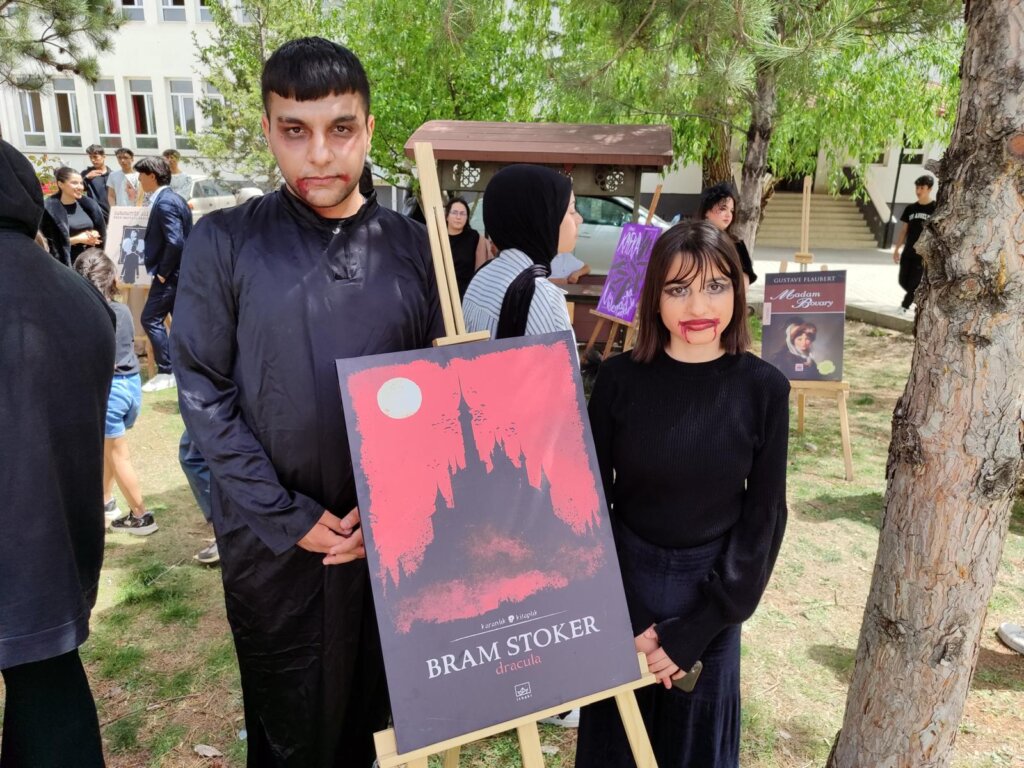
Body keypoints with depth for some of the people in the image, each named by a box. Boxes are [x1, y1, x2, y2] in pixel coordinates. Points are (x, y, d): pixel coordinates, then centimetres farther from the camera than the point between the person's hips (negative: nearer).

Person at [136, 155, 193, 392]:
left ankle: (166, 372, 1)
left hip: (171, 273, -10)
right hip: (180, 271, 10)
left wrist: (162, 272, -17)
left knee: (150, 319, -4)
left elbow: (175, 242, -27)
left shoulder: (164, 202, -17)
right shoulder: (172, 198, 13)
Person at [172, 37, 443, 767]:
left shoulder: (414, 247, 0)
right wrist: (289, 518, -11)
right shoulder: (223, 242, -6)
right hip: (273, 540, -1)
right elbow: (204, 395, -7)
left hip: (393, 535, 2)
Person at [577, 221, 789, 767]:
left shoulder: (764, 389, -10)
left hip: (712, 596, 0)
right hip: (623, 586, 0)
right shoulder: (619, 378, -11)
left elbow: (764, 516, -6)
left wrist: (695, 628, -10)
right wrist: (617, 621, -10)